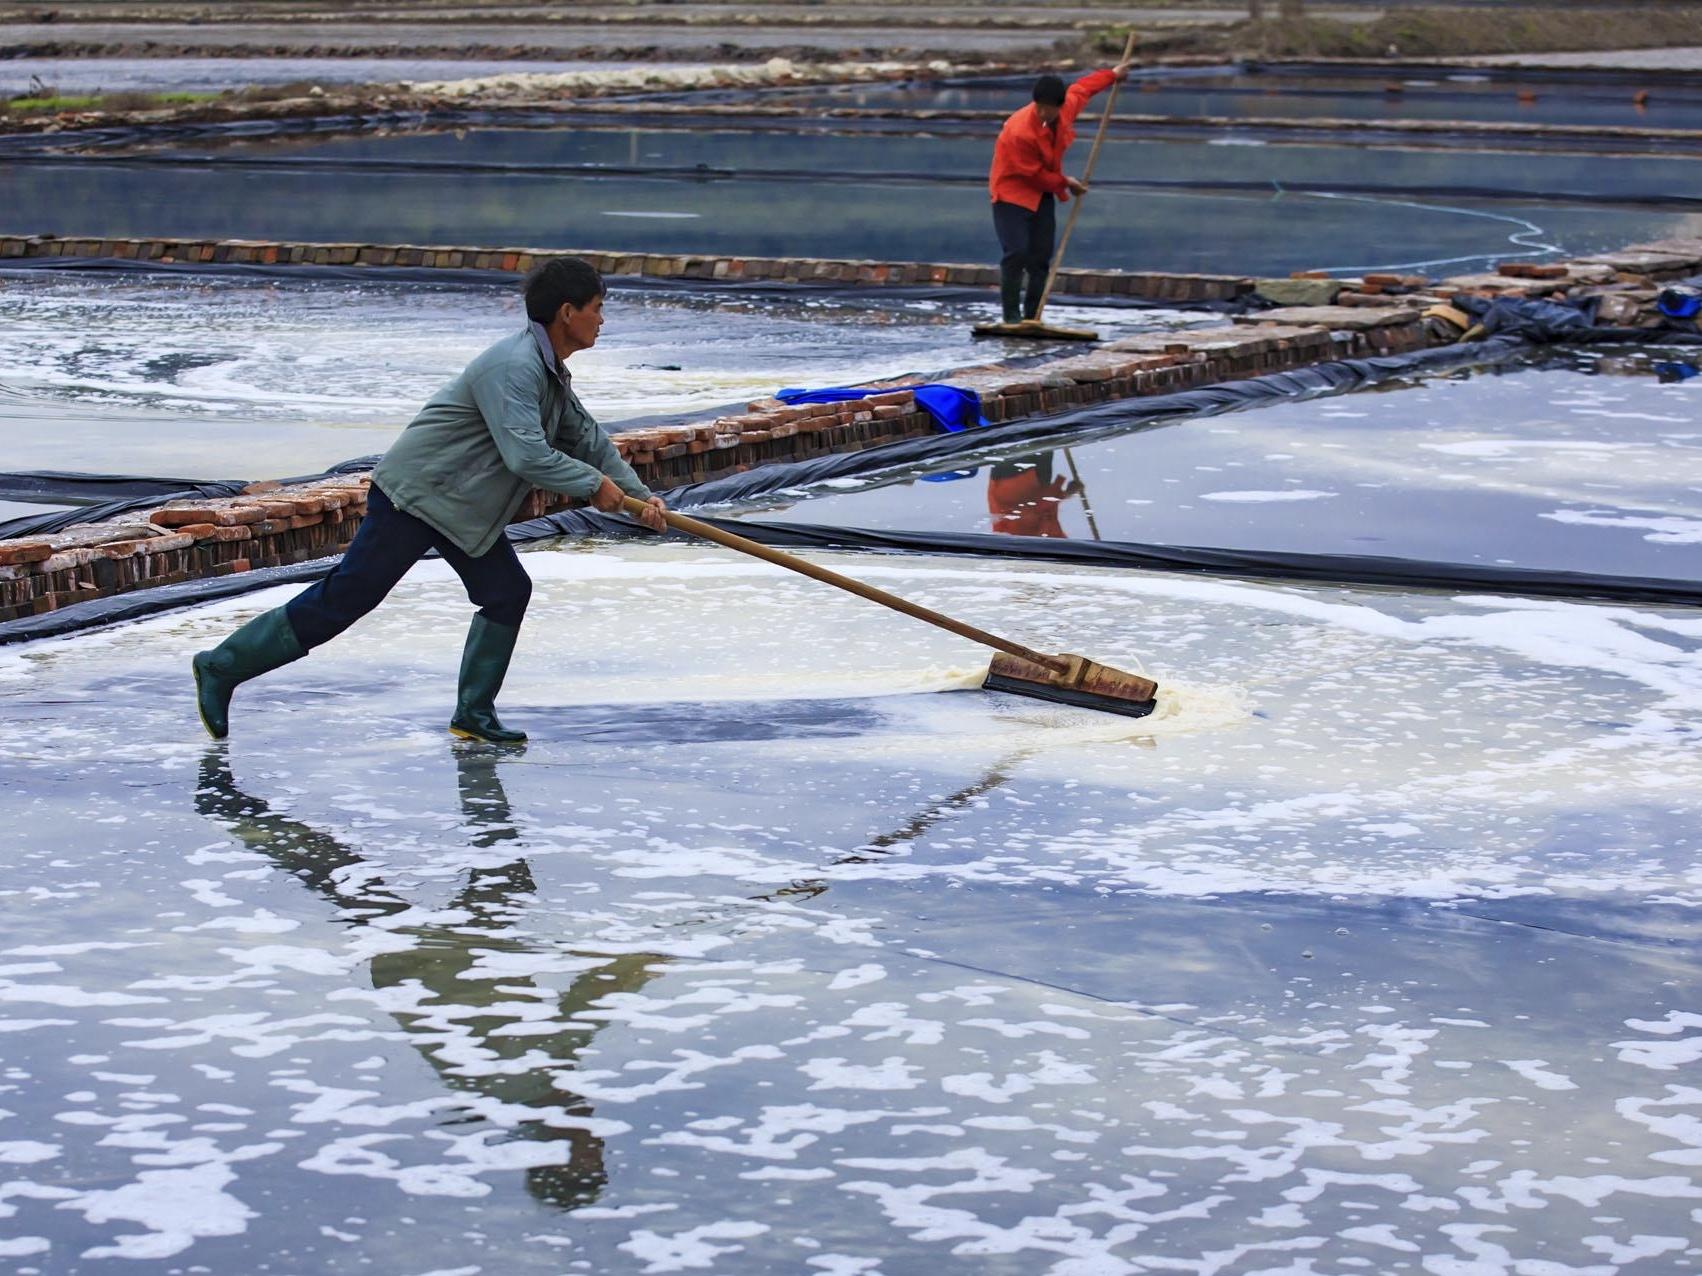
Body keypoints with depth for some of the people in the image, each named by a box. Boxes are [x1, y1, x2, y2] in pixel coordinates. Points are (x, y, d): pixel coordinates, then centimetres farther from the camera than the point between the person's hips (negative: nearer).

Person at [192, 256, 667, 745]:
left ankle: (474, 714, 10)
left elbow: (588, 439, 20)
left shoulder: (552, 374, 11)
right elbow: (526, 455, -30)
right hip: (414, 496, -10)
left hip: (461, 506, 10)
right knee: (342, 599, -7)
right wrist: (594, 485, -19)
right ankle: (223, 667, 0)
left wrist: (640, 494, 11)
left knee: (507, 592, 3)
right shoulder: (513, 366, -23)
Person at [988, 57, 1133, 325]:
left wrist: (1113, 75, 27)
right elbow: (1034, 174, -20)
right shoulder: (1020, 130, -32)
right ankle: (1011, 316, -10)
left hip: (1043, 192, 7)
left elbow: (1081, 88, 15)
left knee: (1041, 257, 3)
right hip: (1012, 192, -7)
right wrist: (1065, 183, -8)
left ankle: (1032, 317, 7)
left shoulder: (1068, 107, -11)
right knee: (1016, 253, -17)